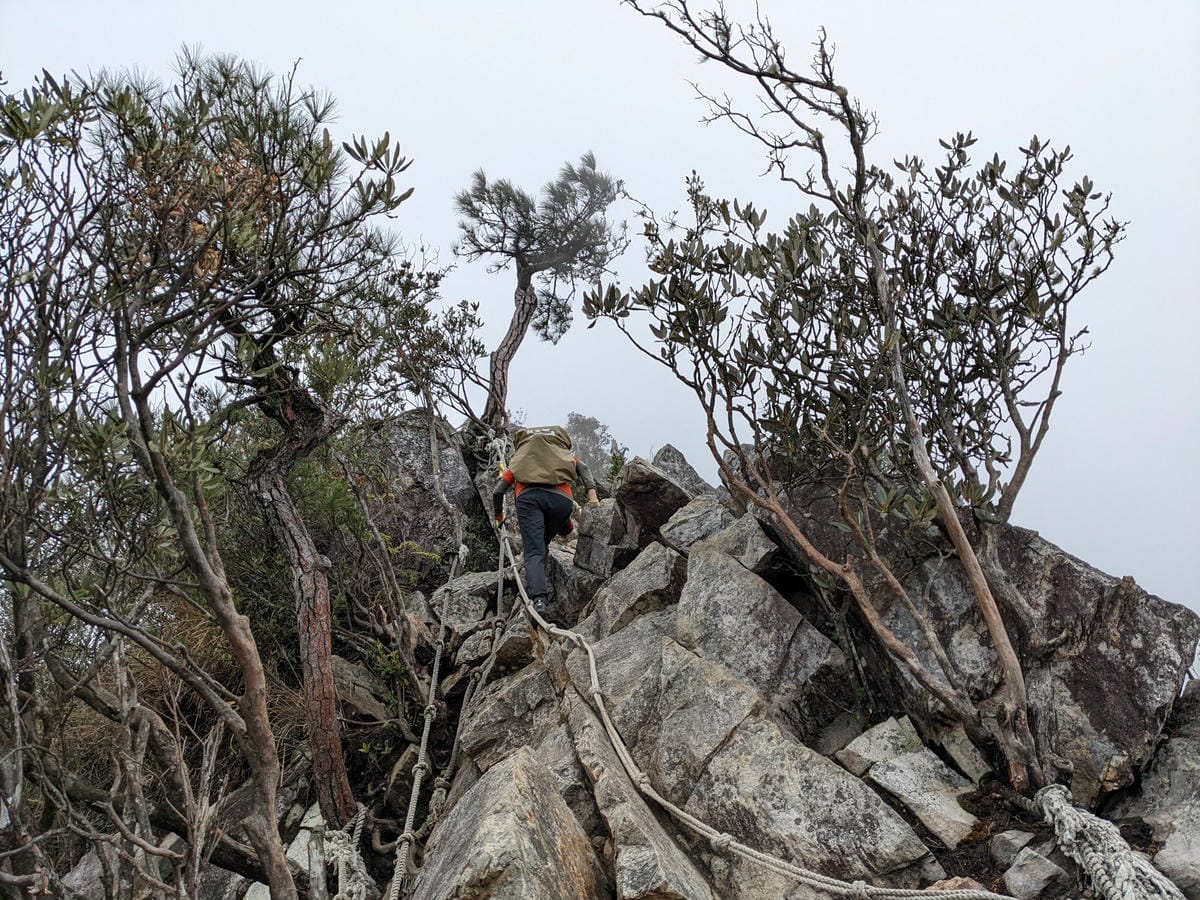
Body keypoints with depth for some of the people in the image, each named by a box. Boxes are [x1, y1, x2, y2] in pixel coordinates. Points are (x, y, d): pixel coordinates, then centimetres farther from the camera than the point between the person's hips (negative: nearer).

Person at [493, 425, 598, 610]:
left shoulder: (518, 460, 38)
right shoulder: (564, 454, 38)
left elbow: (497, 492, 29)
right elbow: (582, 467, 14)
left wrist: (499, 516, 46)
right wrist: (592, 493, 2)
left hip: (528, 496, 0)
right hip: (561, 498, 1)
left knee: (534, 553, -9)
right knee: (543, 544, 25)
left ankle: (538, 598, -29)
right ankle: (538, 586, 14)